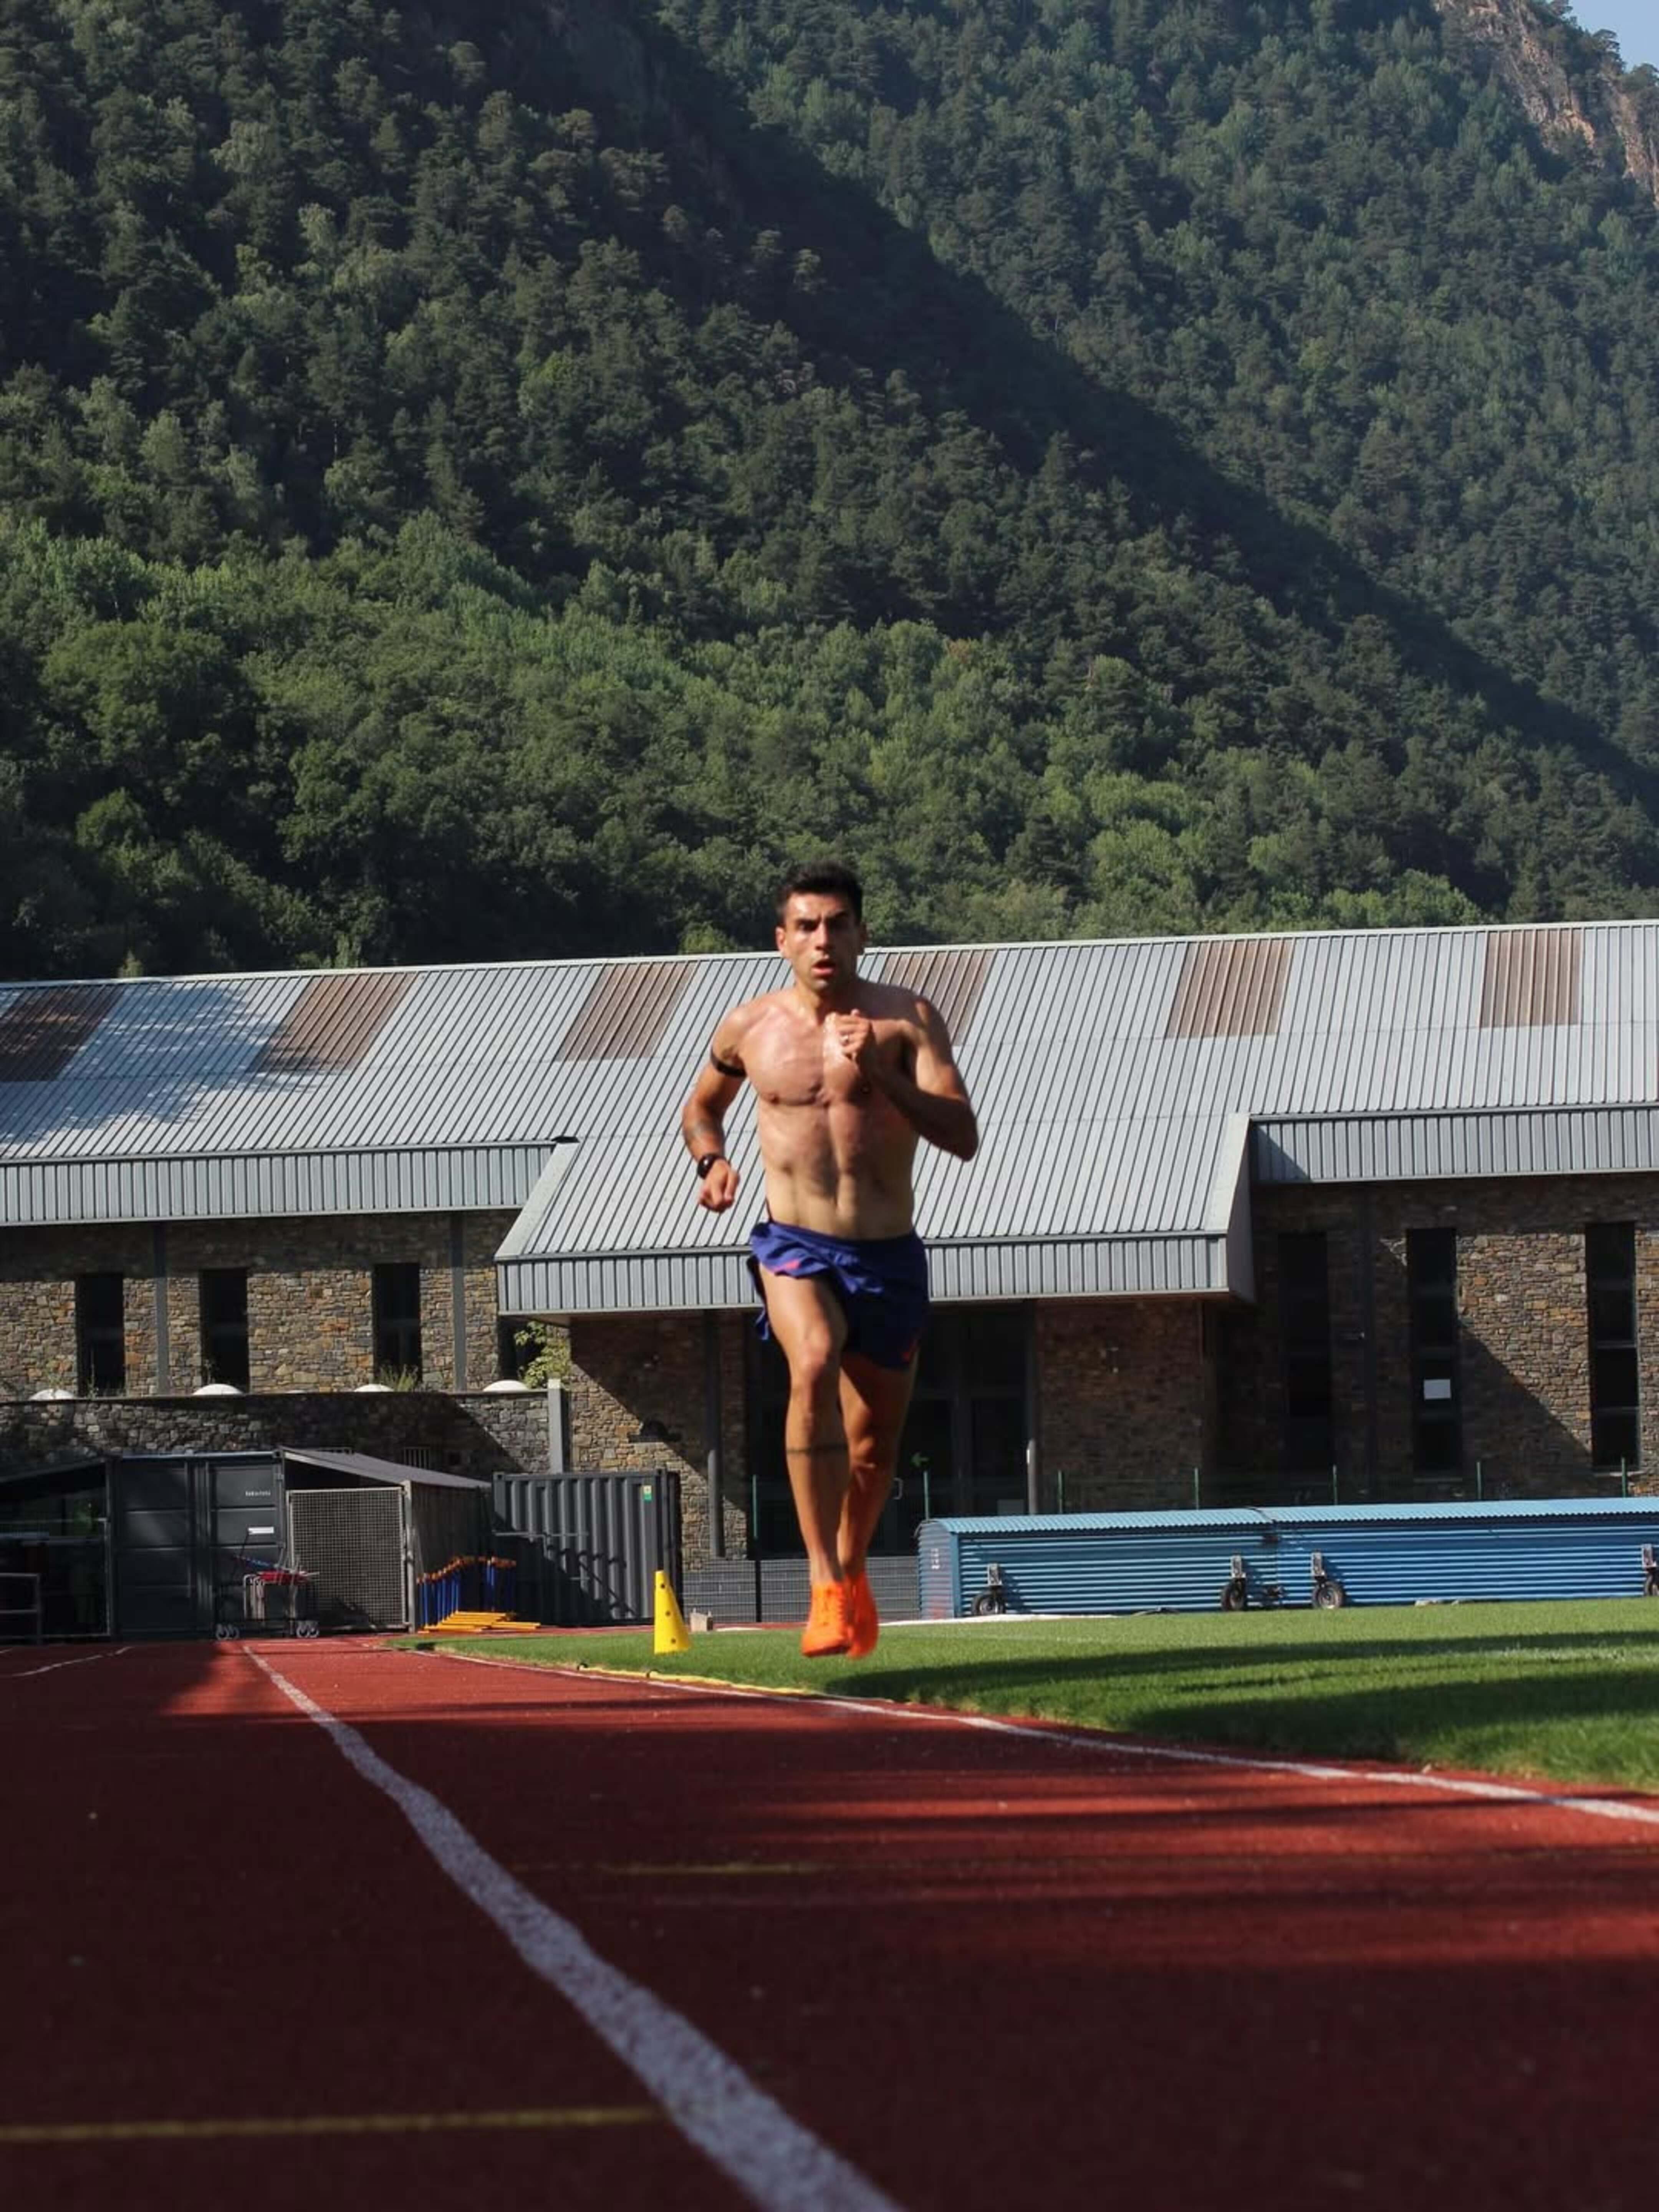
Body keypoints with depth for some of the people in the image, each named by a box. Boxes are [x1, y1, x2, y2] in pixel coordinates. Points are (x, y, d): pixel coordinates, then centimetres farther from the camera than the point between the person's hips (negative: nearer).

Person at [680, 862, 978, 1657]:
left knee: (874, 1445, 13)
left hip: (889, 1256, 1)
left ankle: (852, 1569, 44)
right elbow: (700, 1109, 22)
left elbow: (963, 1136, -13)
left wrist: (881, 1076, -25)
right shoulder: (748, 1030, 2)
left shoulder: (908, 1020, -4)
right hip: (795, 1247, -1)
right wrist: (711, 1160, 0)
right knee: (814, 1365, -33)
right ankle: (824, 1584, -34)